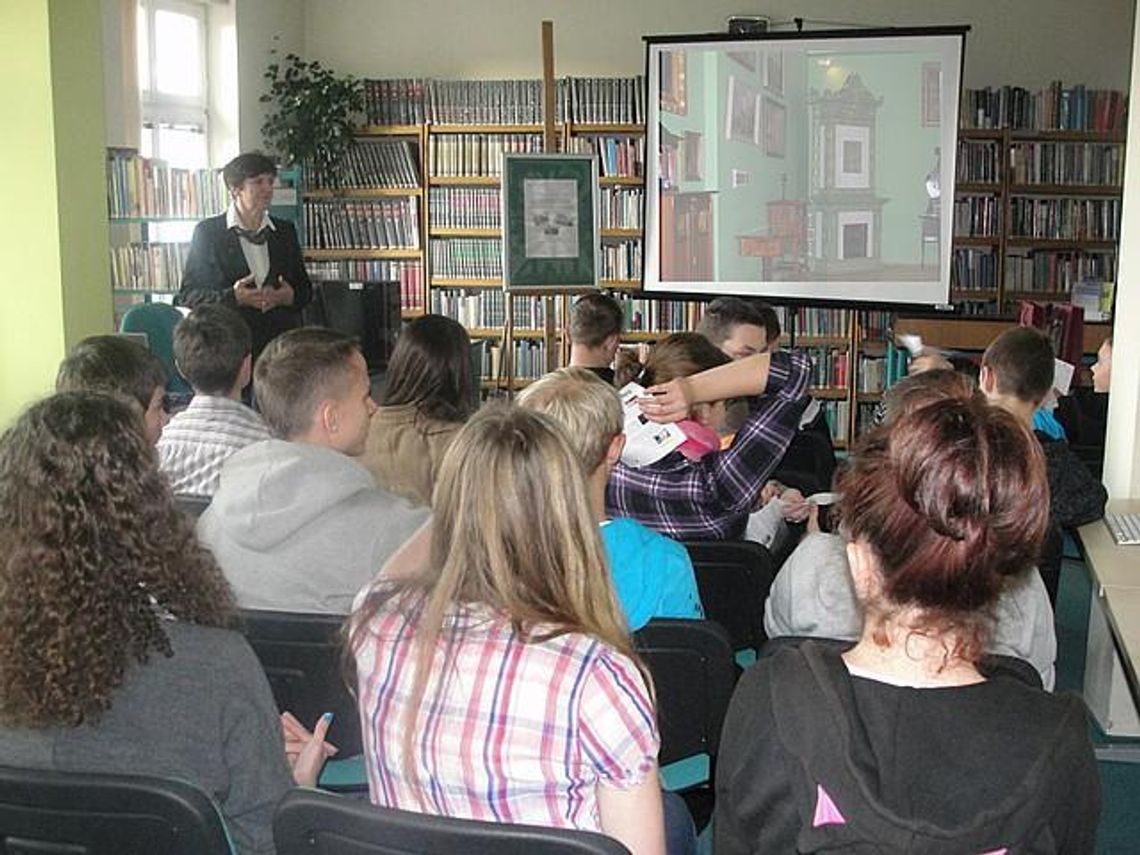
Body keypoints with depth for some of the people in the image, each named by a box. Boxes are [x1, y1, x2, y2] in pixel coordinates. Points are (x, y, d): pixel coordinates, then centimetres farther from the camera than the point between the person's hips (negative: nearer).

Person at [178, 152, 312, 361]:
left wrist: (290, 296, -5)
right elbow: (187, 296, 1)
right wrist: (233, 297, -15)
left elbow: (305, 289, 19)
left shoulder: (285, 231, 16)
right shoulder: (207, 232, 4)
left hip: (281, 345, 3)